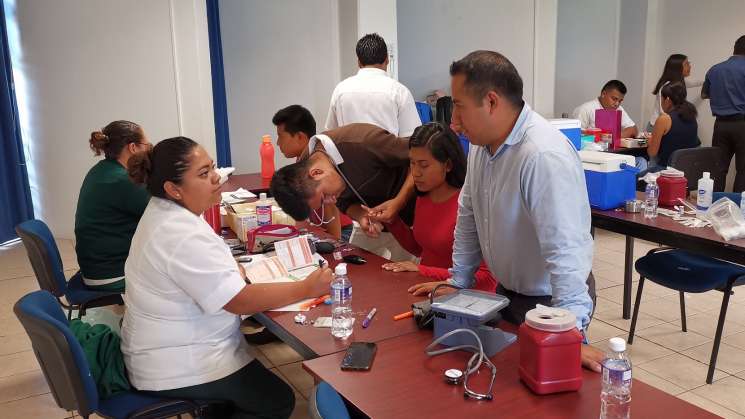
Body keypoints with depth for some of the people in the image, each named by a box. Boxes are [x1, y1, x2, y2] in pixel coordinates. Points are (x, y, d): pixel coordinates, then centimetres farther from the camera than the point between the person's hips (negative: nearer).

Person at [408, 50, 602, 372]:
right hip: (506, 291, 8)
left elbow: (564, 249, -35)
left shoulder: (545, 156, -31)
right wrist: (458, 282, 11)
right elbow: (469, 215, 7)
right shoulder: (482, 141, -3)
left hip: (549, 301, -8)